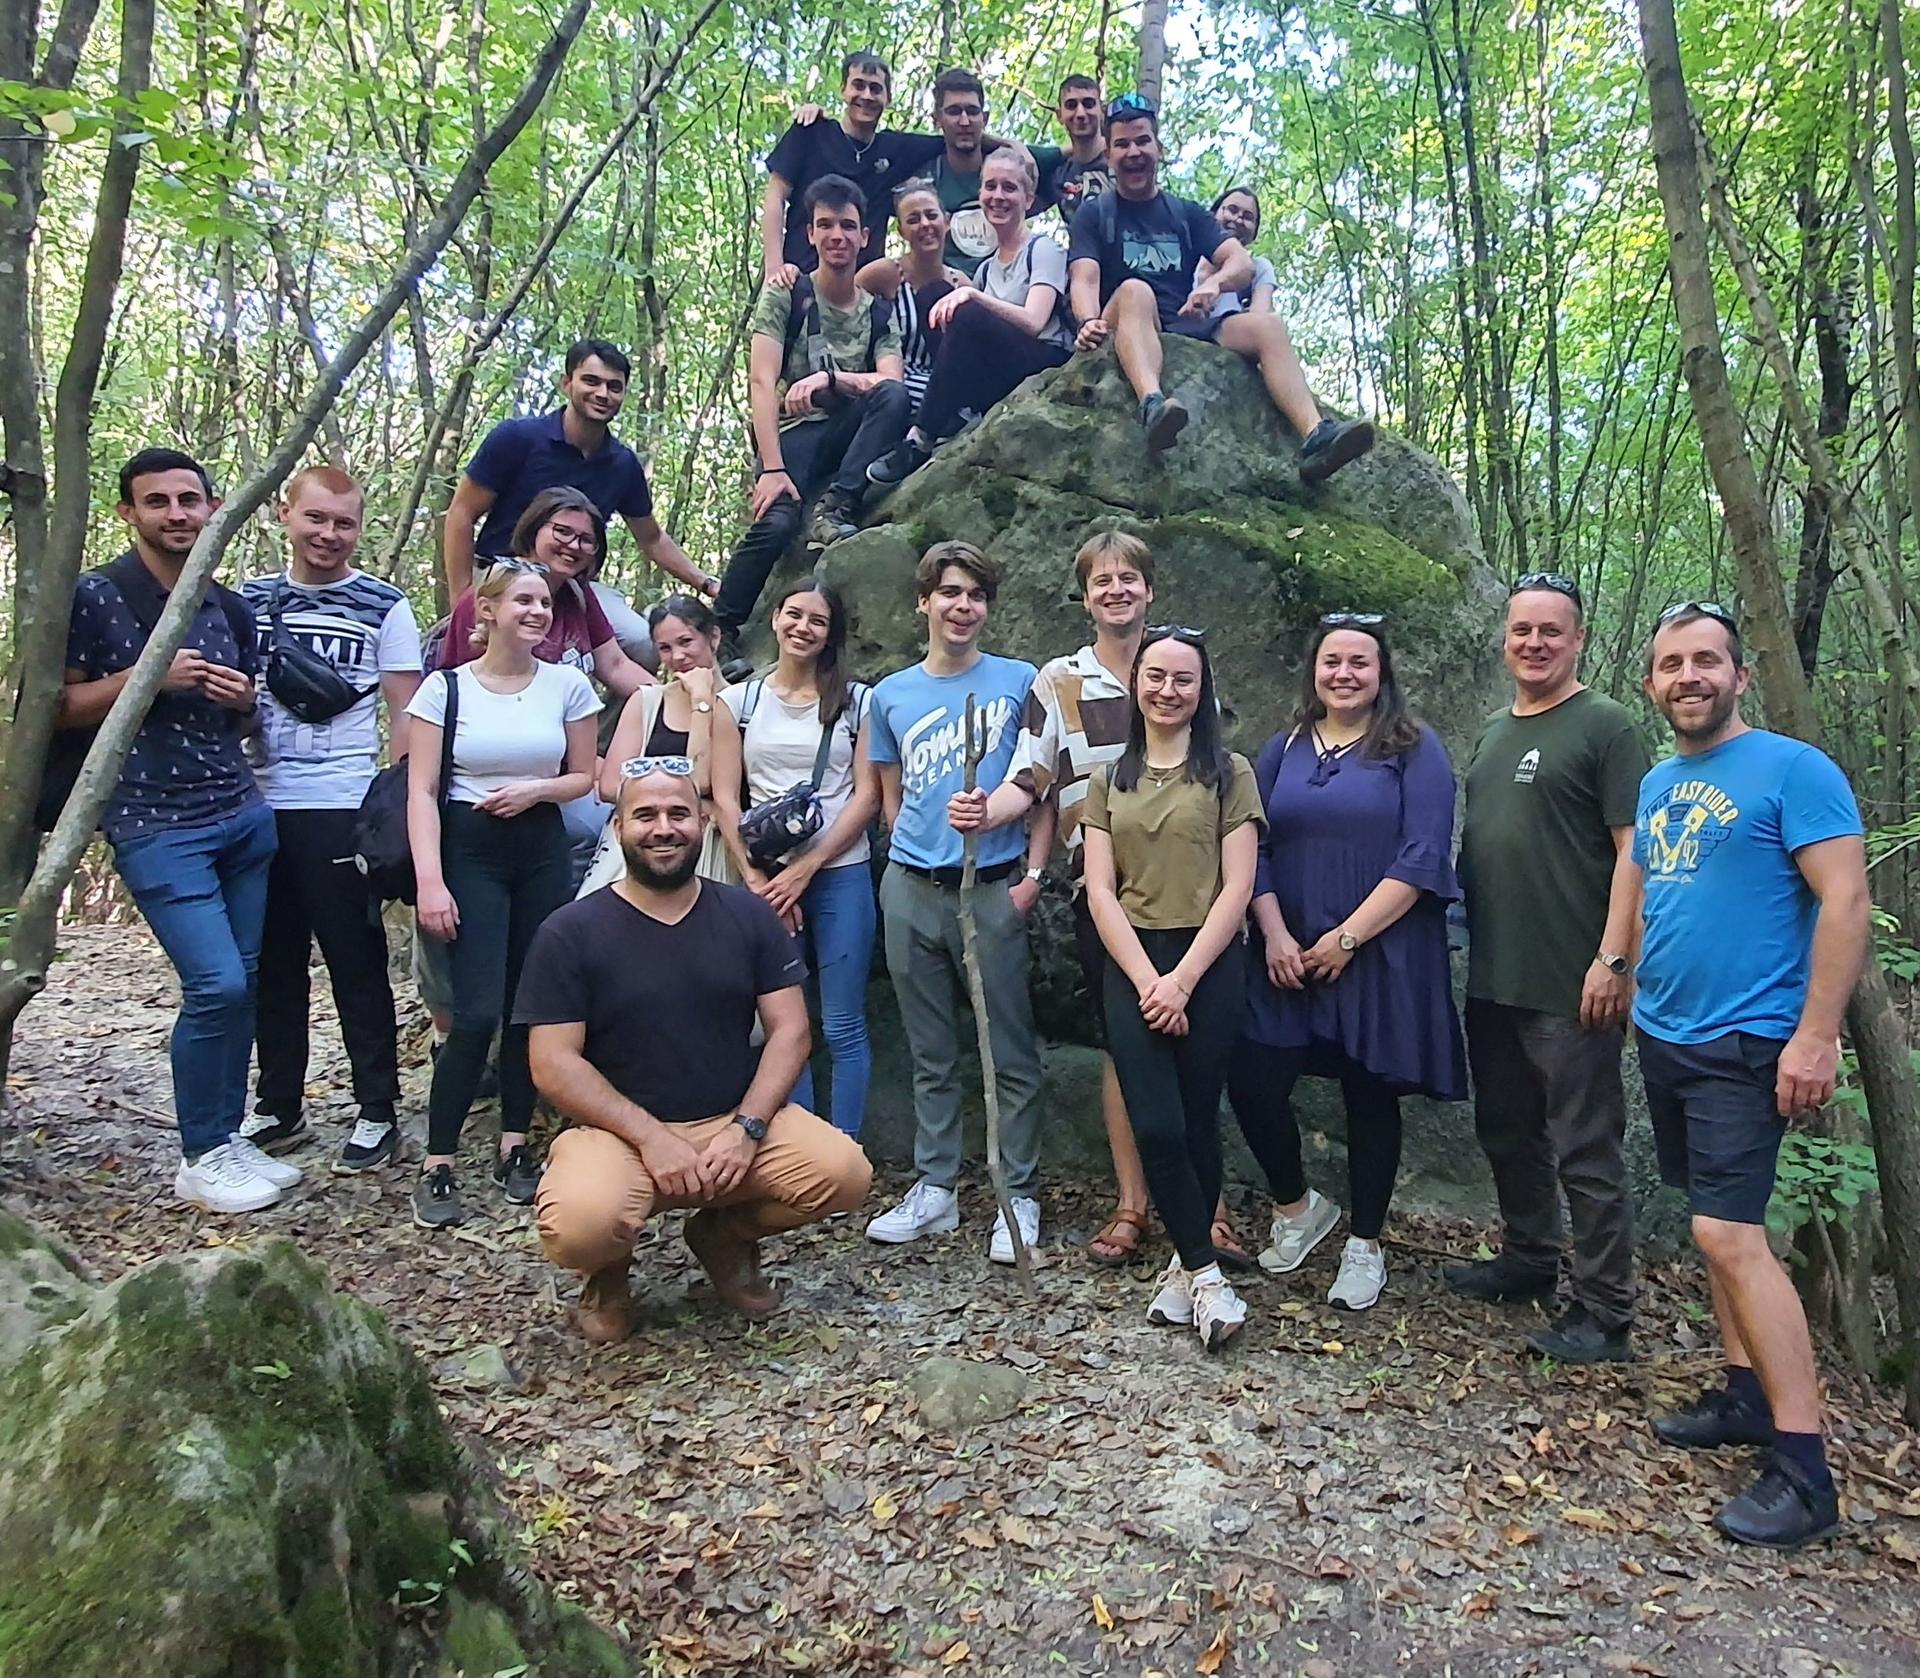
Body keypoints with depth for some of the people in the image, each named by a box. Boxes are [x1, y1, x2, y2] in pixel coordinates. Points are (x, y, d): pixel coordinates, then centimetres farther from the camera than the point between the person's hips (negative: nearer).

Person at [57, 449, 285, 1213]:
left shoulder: (232, 608, 12)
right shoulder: (94, 597, -4)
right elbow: (55, 709, -5)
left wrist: (244, 699, 1)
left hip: (246, 816, 6)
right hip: (156, 827, -6)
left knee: (243, 984, 6)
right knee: (217, 986, -12)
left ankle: (229, 1137, 20)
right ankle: (201, 1158, 5)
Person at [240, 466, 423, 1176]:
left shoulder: (383, 607, 0)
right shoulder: (250, 601, 11)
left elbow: (406, 715, -2)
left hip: (342, 810, -4)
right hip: (259, 807, 4)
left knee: (357, 965, 2)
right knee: (273, 966, 12)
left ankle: (378, 1114, 12)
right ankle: (277, 1108, 25)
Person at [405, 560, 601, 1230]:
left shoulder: (568, 685, 3)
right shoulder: (445, 687, -4)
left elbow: (583, 777, 11)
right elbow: (421, 792, -6)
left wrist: (535, 790, -9)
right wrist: (429, 881, -14)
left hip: (543, 853, 3)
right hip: (469, 853, -3)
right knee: (477, 1013, -10)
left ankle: (514, 1150, 20)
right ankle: (437, 1167, 1)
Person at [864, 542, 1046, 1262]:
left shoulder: (1019, 682, 1)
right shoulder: (891, 696, 10)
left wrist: (1033, 871, -7)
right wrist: (913, 856, 7)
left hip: (992, 888, -3)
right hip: (911, 888, 3)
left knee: (1011, 1054, 2)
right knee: (930, 1054, 12)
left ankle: (1018, 1196, 14)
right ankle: (934, 1189, 22)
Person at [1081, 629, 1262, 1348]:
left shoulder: (1228, 773, 2)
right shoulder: (1109, 779, 11)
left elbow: (1236, 888, -5)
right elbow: (1101, 891, 3)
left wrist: (1182, 981, -12)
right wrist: (1146, 980, -9)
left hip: (1208, 965, -2)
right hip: (1131, 966, 2)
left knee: (1197, 1123, 3)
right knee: (1157, 1127, -7)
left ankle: (1186, 1265, 21)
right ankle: (1206, 1274, 7)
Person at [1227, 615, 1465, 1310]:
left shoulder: (1414, 749, -3)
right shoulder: (1284, 749, 10)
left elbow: (1421, 859, -11)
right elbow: (1254, 850, 6)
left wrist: (1347, 939, -15)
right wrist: (1274, 934, -8)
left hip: (1381, 957, -3)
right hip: (1288, 957, 4)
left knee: (1370, 1095, 7)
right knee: (1252, 1084, -3)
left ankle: (1364, 1246, 26)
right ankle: (1297, 1206, 25)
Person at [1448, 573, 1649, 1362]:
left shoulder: (1604, 726, -7)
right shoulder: (1492, 733, 15)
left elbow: (1633, 849, -13)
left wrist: (1612, 958, -19)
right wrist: (1466, 940, 12)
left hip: (1571, 987, -8)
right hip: (1492, 980, 8)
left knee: (1585, 1151, 0)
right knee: (1507, 1132, 19)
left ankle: (1605, 1316, 11)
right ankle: (1529, 1259, 36)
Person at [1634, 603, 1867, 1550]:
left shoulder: (1793, 770, -11)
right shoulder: (1657, 784, 12)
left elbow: (1846, 902, -15)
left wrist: (1816, 1038, -19)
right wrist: (1639, 991, 14)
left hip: (1746, 1046, -8)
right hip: (1665, 1039, 8)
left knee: (1729, 1234, -12)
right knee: (1715, 1227, 14)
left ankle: (1804, 1470, -4)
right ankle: (1746, 1395, 26)